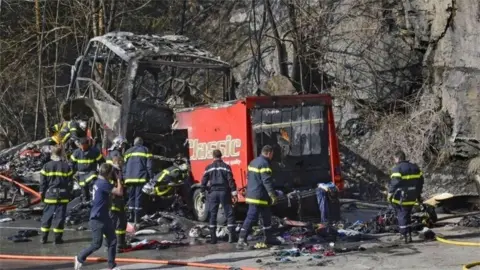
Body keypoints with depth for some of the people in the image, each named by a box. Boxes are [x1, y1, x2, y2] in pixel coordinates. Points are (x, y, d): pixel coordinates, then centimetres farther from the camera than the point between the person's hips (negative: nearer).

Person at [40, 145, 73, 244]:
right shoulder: (66, 166, -2)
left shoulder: (47, 166, -3)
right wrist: (69, 193, 11)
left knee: (47, 215, 10)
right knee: (60, 216, 3)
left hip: (50, 195, 1)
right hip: (62, 196, -1)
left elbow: (43, 182, 0)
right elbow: (70, 182, 2)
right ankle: (57, 238, 4)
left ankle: (44, 237, 13)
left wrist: (42, 193, 11)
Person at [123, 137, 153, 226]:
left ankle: (131, 216, 8)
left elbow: (124, 166, 15)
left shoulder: (128, 152, 18)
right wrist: (150, 177, -1)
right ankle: (137, 219, -9)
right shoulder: (145, 150, 6)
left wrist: (124, 177, 17)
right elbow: (149, 166, -2)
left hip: (130, 178, 4)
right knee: (139, 198, -5)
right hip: (141, 178, -4)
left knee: (131, 197, 12)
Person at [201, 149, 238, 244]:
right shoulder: (226, 167, -1)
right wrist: (234, 193, -6)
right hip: (224, 192, -2)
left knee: (212, 215, 8)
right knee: (229, 214, 3)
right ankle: (231, 236, -5)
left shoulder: (209, 168, 5)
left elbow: (204, 181, 4)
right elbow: (231, 180, -7)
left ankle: (213, 237, 5)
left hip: (213, 192, 2)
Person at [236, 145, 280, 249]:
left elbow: (249, 177, 21)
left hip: (252, 195, 10)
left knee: (267, 216, 20)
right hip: (260, 197, -10)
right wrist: (273, 195, -19)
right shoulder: (264, 164, -16)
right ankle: (241, 240, -11)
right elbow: (267, 181, -21)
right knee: (250, 218, -9)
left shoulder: (253, 162, 14)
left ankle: (268, 238, 29)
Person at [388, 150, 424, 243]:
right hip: (412, 198, 7)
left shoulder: (397, 169, -12)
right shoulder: (415, 167, 13)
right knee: (407, 215, 17)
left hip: (401, 198, -7)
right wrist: (418, 194, 24)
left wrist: (390, 194, -10)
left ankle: (406, 235, -5)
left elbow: (394, 183, -20)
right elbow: (420, 181, 17)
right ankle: (408, 233, 21)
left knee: (402, 216, 1)